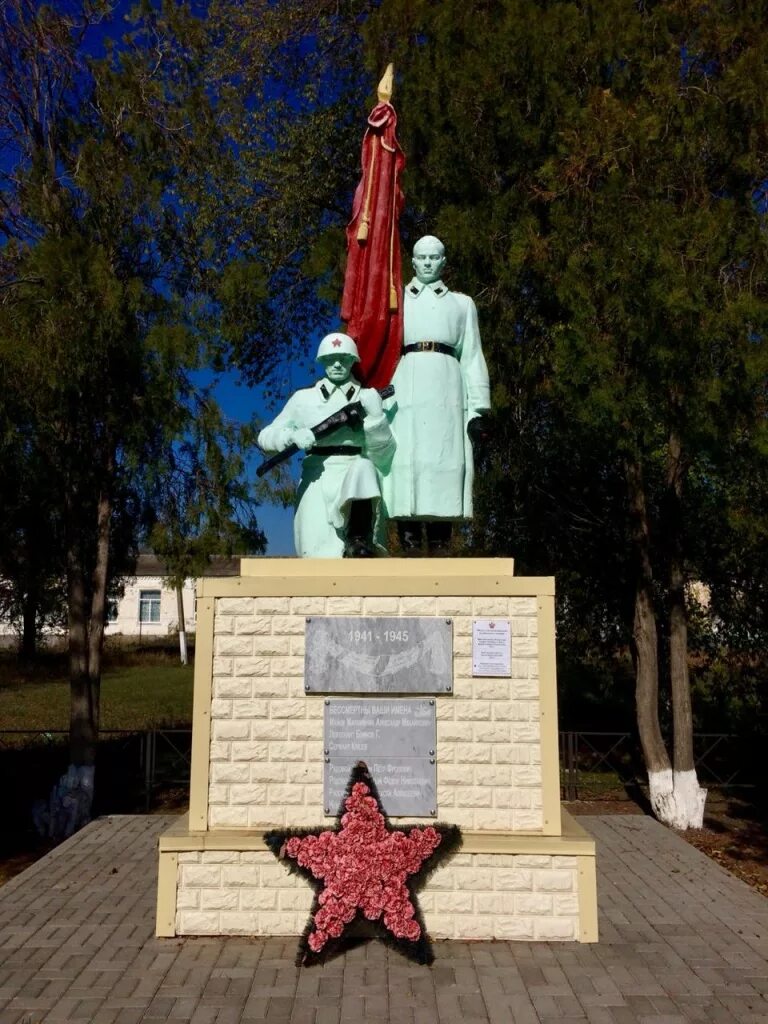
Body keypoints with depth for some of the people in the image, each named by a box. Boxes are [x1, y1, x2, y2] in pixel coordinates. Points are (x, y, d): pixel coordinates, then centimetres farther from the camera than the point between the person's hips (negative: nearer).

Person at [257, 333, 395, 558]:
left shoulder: (367, 397, 12)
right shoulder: (304, 398, 14)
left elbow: (383, 456, 4)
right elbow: (265, 437, 12)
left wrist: (375, 416, -12)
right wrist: (293, 436, -9)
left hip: (356, 480, 0)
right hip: (316, 480, 0)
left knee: (363, 467, -39)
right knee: (321, 558, -24)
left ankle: (359, 546, -41)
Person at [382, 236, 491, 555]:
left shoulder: (462, 303, 24)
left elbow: (472, 357, 14)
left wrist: (477, 407, 2)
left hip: (446, 387, 0)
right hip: (406, 387, 0)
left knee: (444, 460, -11)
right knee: (406, 460, -12)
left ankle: (439, 558, -12)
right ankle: (410, 555, -13)